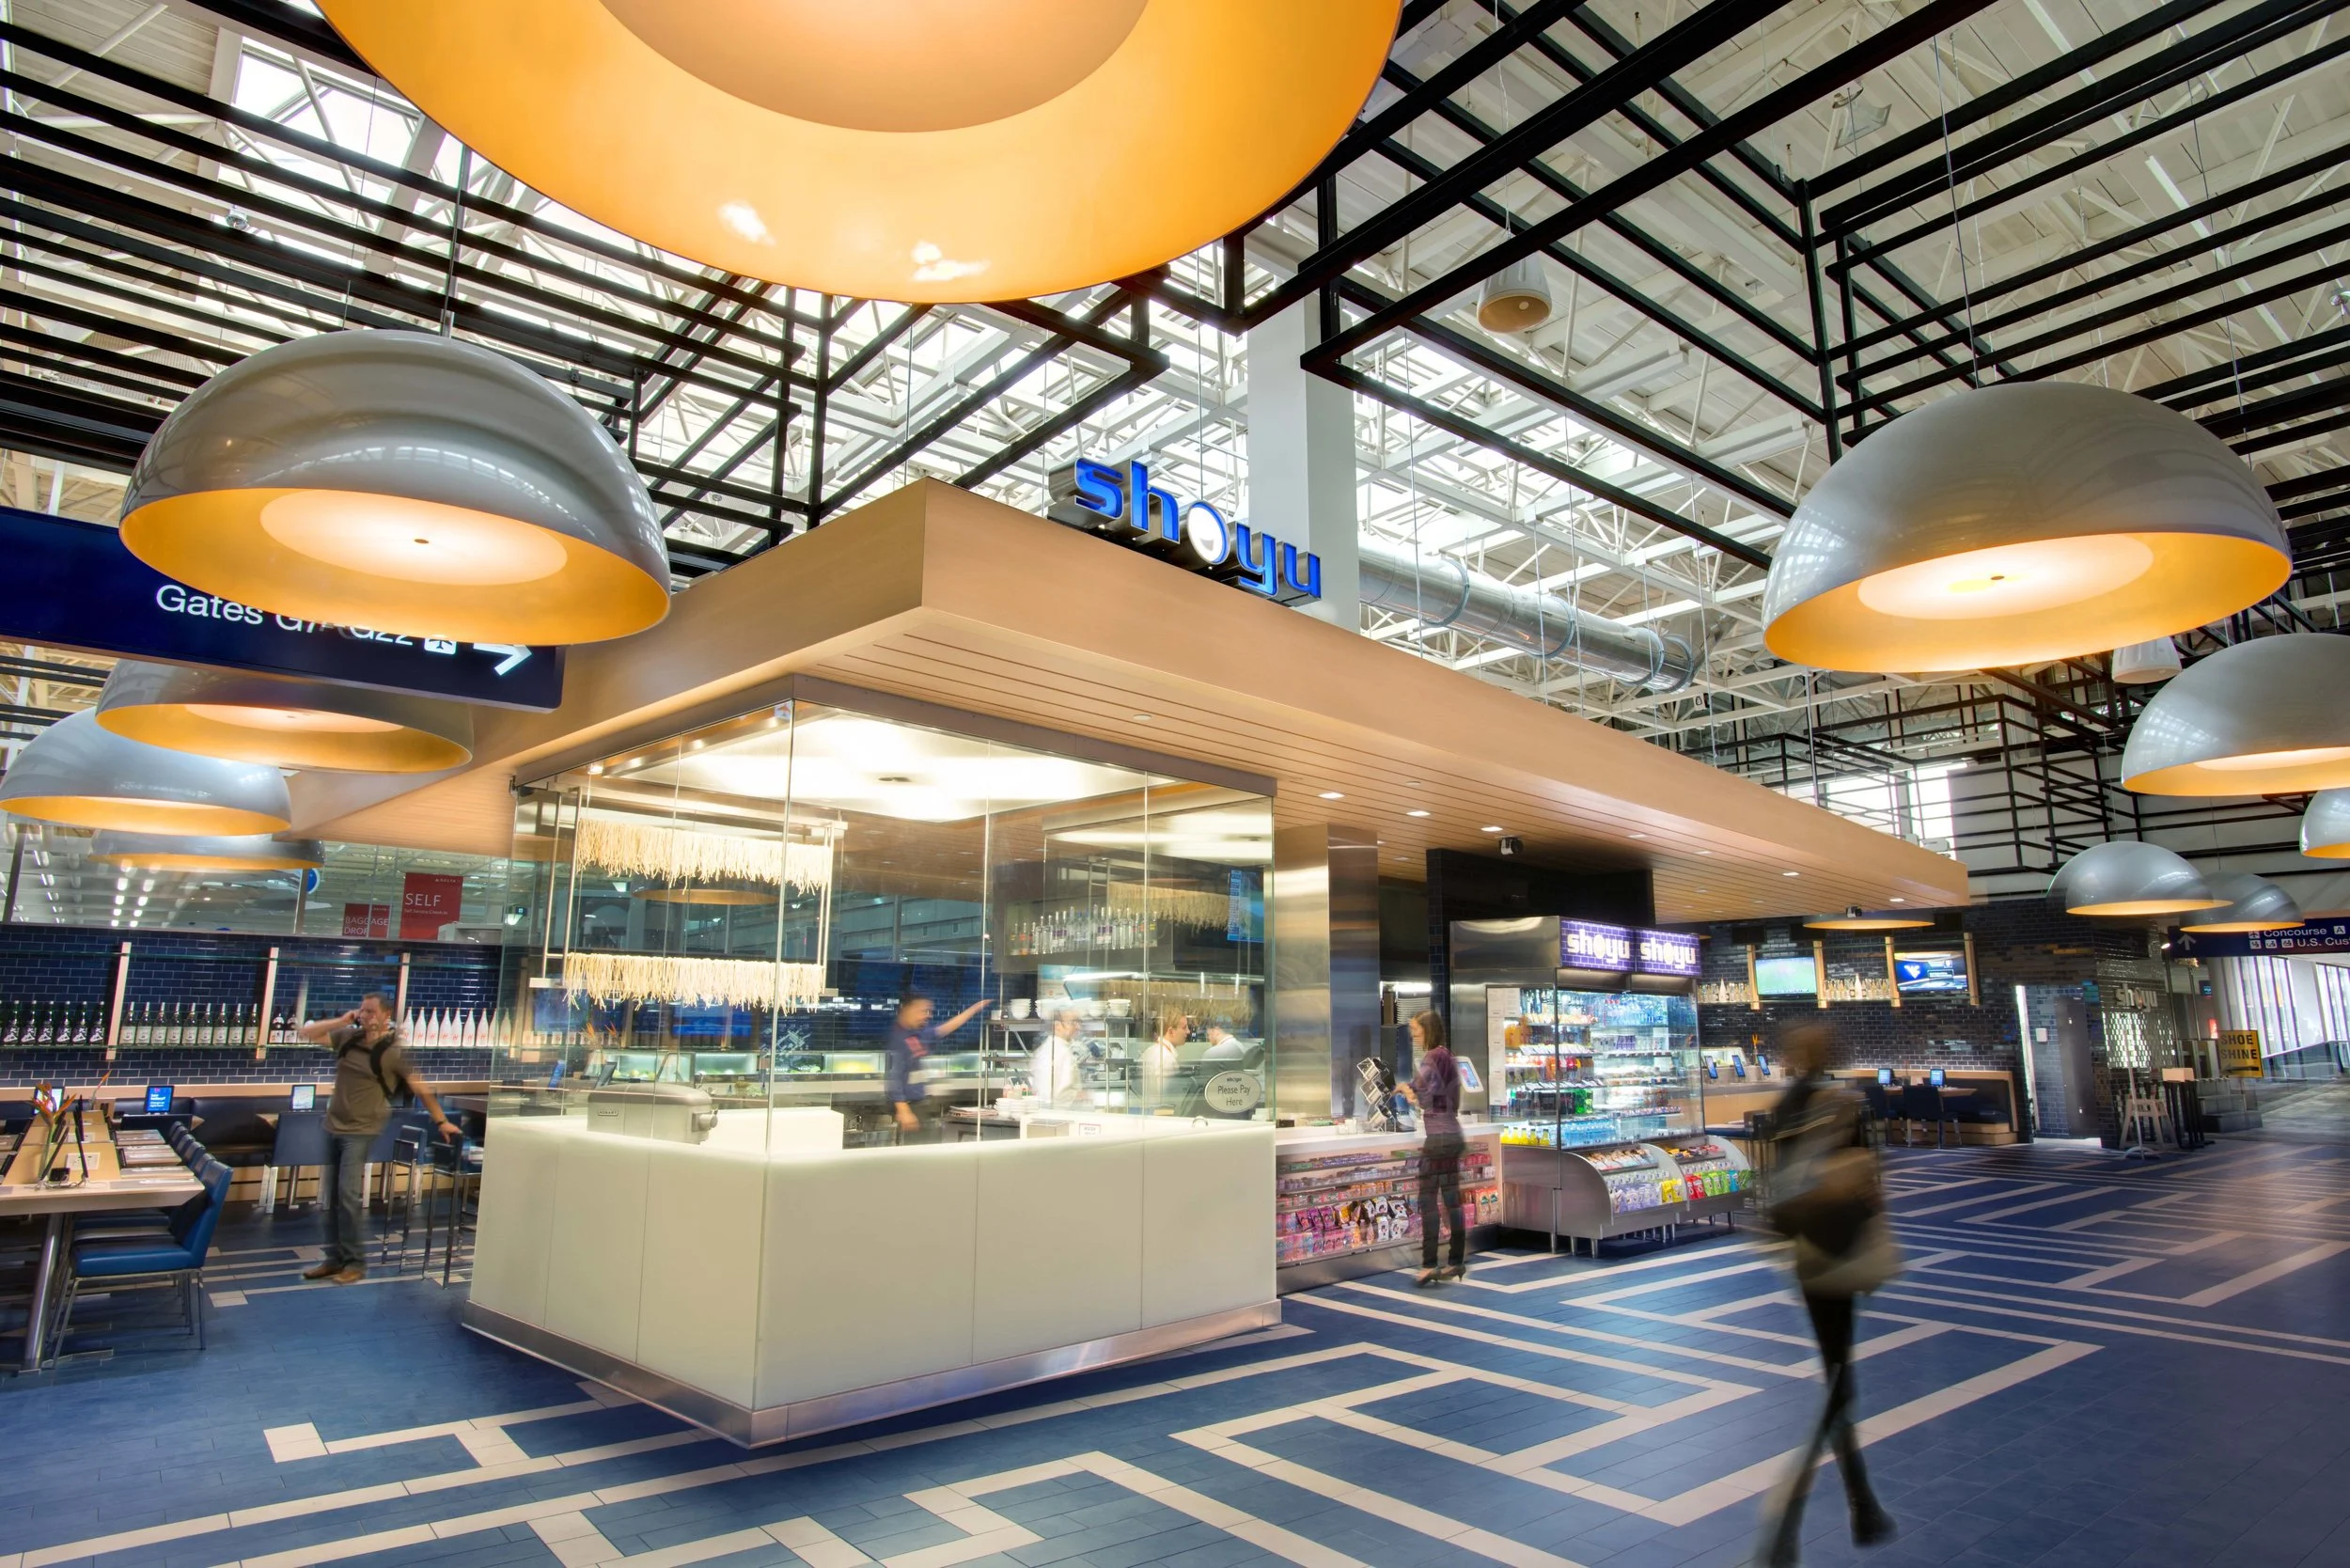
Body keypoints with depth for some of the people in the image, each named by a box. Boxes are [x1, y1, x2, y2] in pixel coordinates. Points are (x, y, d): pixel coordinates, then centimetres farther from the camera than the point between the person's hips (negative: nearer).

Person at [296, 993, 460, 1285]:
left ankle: (356, 1262, 0)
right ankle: (334, 1258, 22)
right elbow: (305, 1033, 7)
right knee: (328, 1198, 11)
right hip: (332, 1128, 6)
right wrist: (342, 1020, -5)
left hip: (362, 1133, -6)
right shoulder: (348, 1037, 2)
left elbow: (420, 1088, -11)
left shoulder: (395, 1051, -13)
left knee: (349, 1197, -10)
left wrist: (441, 1121, -12)